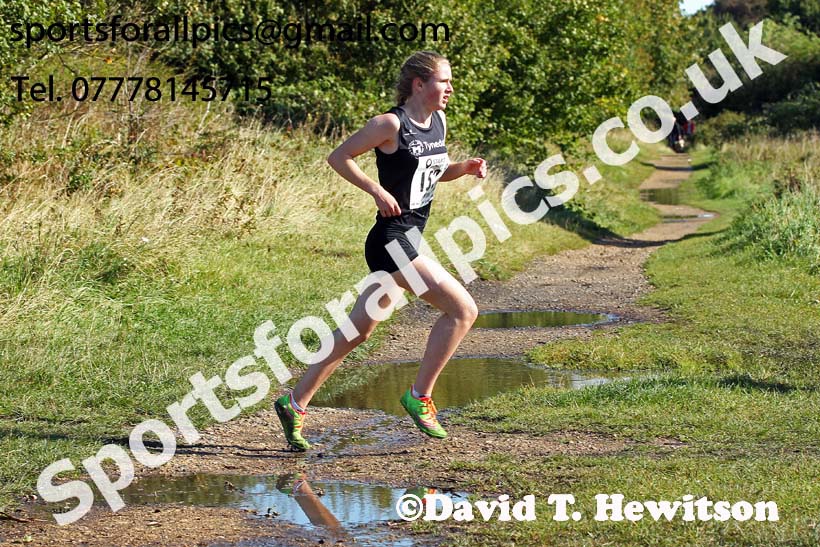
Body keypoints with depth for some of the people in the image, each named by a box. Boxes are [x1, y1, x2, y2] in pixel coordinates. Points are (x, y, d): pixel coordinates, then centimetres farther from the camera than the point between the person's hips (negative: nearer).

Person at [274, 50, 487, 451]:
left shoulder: (438, 122, 11)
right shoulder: (391, 124, -13)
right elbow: (338, 157, -8)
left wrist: (464, 168, 6)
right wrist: (377, 190, -16)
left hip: (409, 239, 9)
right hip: (390, 240, -9)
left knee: (357, 330, 12)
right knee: (462, 308, -12)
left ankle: (295, 403, 18)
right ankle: (420, 395, -2)